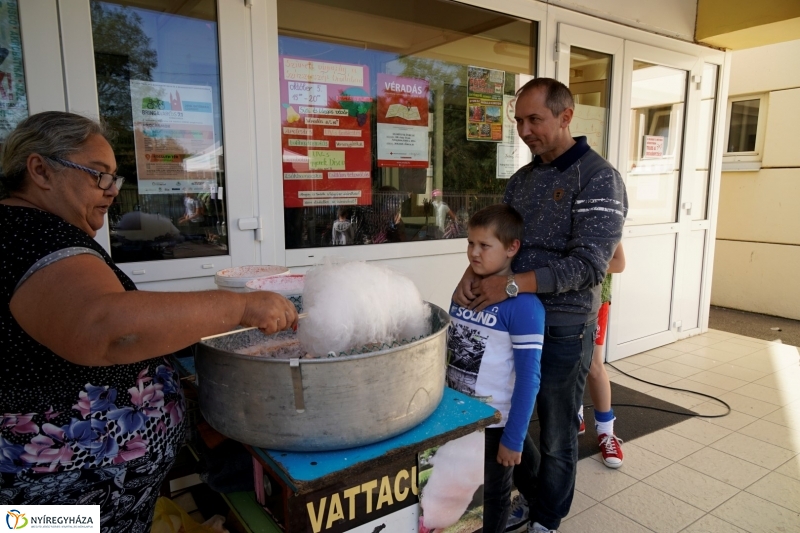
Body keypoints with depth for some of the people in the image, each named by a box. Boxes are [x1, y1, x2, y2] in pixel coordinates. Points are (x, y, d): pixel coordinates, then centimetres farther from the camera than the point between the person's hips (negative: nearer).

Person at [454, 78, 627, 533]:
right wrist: (473, 271, -12)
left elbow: (589, 263, -21)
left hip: (564, 328, -6)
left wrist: (511, 286, -26)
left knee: (556, 436, 11)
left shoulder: (598, 178, -13)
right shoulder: (521, 180, 9)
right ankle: (533, 491, 45)